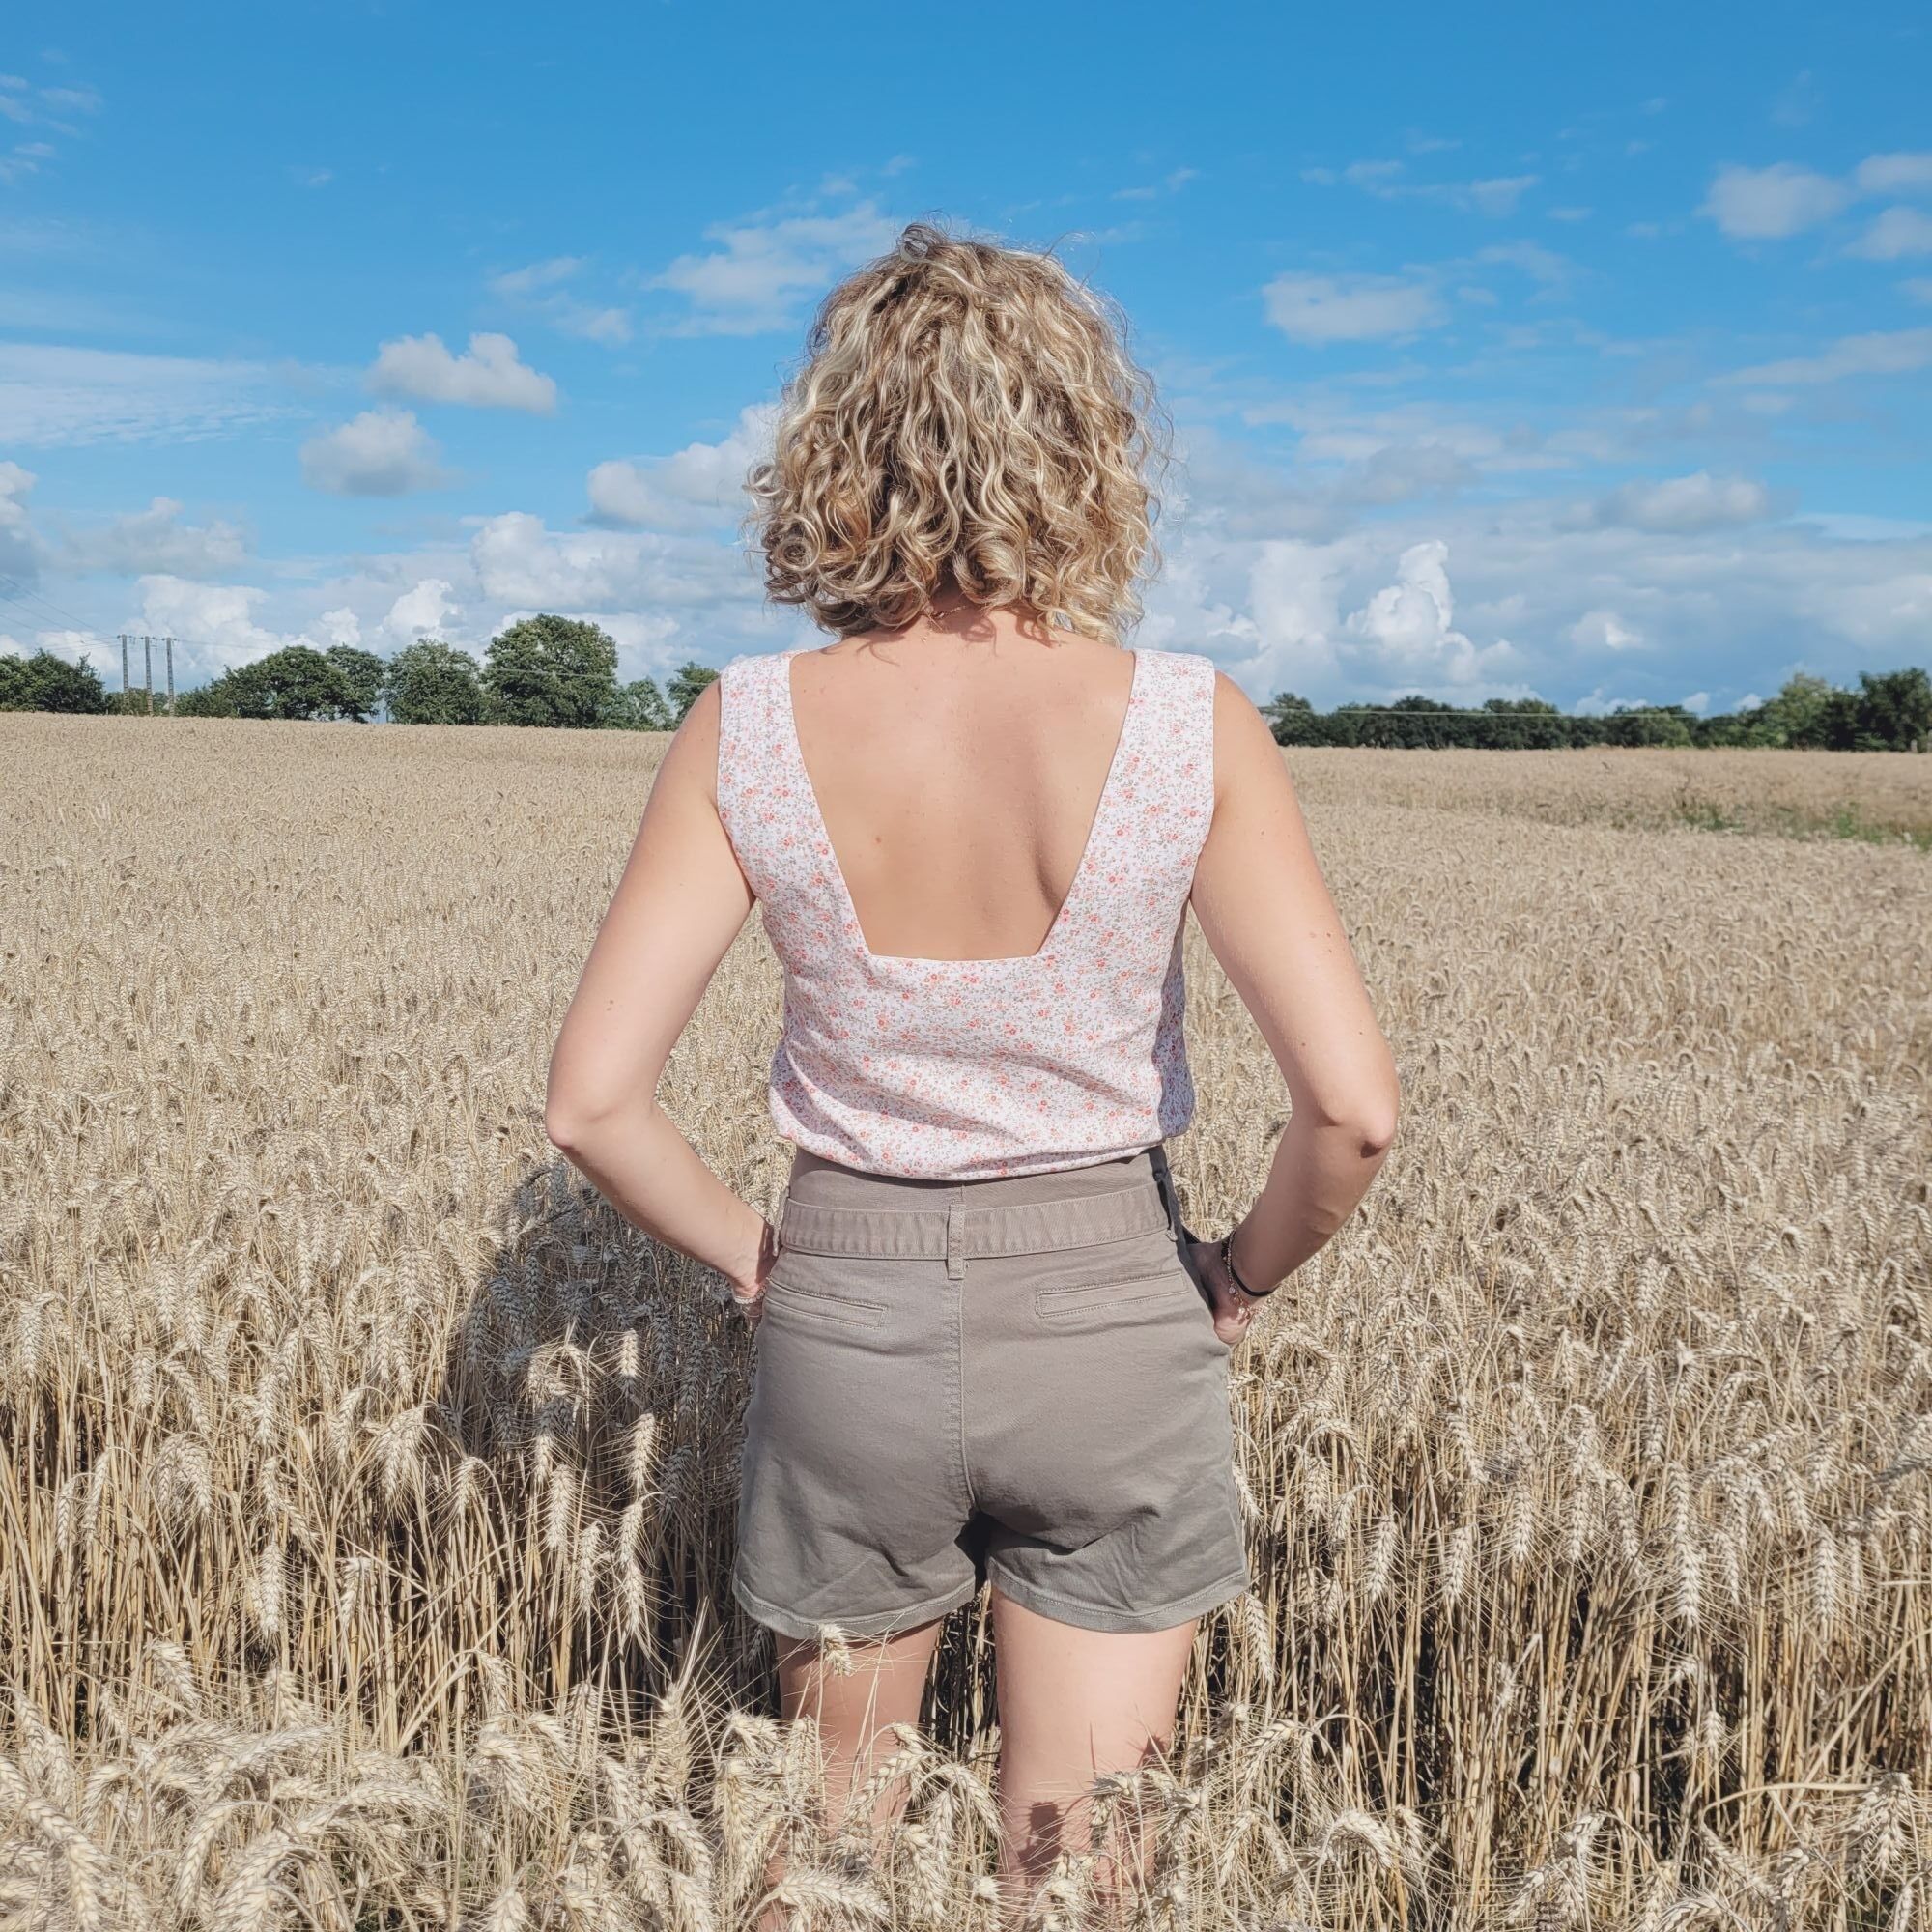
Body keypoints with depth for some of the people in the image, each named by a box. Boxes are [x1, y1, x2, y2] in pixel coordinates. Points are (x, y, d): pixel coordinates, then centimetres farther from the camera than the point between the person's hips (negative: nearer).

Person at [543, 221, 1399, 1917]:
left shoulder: (751, 732, -13)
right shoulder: (1188, 727, -17)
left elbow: (595, 1103, -14)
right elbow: (1354, 1108, -21)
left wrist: (751, 1254, 2)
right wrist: (1247, 1277, -2)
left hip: (844, 1318, 1)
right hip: (1114, 1319, -1)